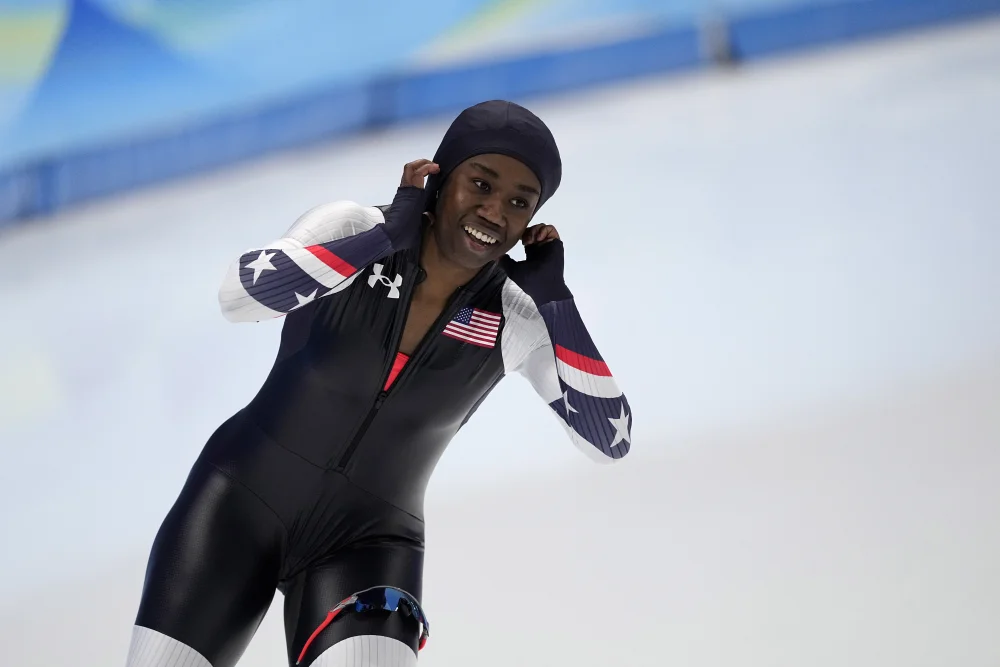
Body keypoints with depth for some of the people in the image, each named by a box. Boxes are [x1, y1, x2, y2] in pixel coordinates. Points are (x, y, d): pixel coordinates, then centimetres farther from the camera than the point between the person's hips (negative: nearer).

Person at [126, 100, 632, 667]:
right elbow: (238, 296, -27)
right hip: (242, 499, 0)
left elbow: (611, 440, -12)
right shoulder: (354, 229, -11)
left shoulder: (516, 321, -7)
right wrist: (386, 234, -26)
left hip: (368, 542, 0)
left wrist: (554, 299, -18)